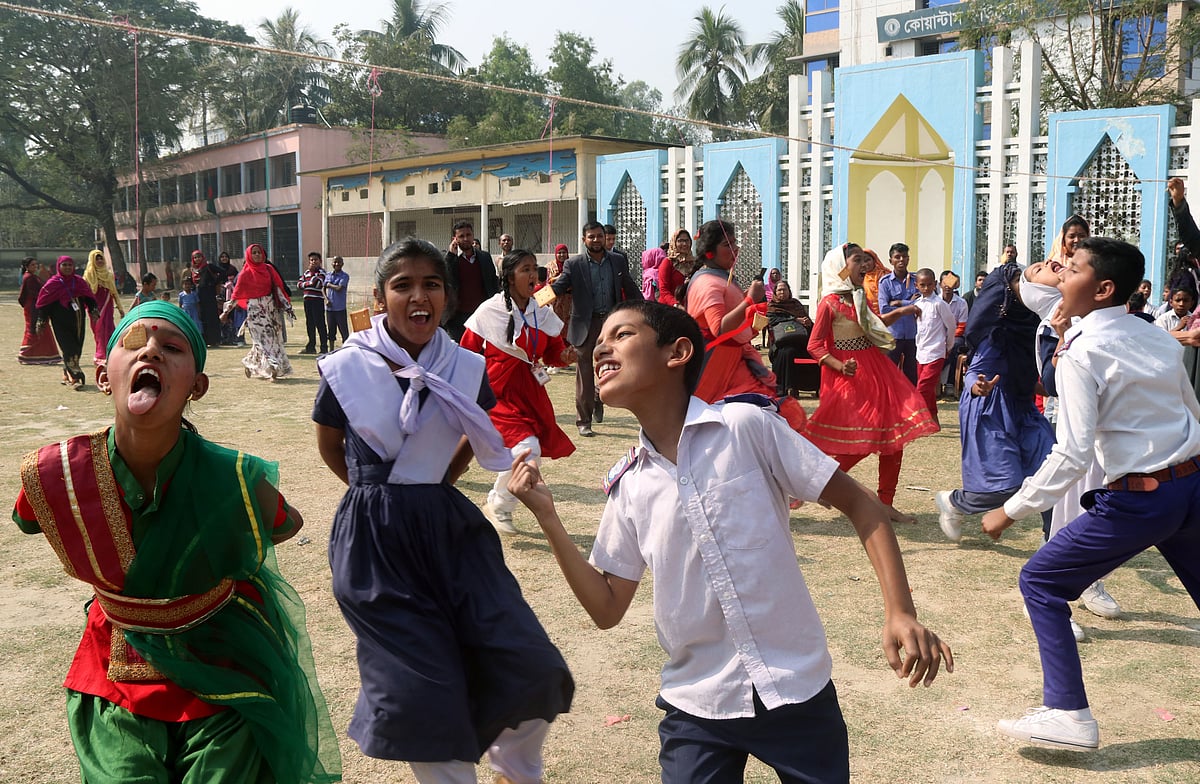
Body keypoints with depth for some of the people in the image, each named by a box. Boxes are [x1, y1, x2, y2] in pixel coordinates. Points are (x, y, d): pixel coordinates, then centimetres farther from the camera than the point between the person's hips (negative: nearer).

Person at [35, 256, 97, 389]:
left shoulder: (79, 281, 10)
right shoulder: (53, 283, -2)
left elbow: (89, 297, 14)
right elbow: (43, 302, 0)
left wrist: (93, 309, 0)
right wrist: (42, 320, -4)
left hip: (78, 321, 5)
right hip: (61, 322, -5)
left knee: (77, 349, 8)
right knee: (69, 349, -11)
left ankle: (67, 376, 24)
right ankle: (74, 378, -14)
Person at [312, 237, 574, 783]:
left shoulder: (467, 369, -1)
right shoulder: (346, 369, -7)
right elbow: (329, 448, 10)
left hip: (448, 527, 2)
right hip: (375, 542, -2)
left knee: (529, 668, -5)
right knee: (423, 691, 0)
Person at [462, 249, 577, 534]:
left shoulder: (543, 313, 4)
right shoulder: (490, 310, -9)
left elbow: (553, 352, 12)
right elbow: (467, 353, -2)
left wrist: (565, 355, -9)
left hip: (530, 393, 6)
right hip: (498, 392, -5)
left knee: (530, 452, 6)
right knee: (526, 447, -20)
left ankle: (497, 503, 34)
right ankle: (498, 507, 6)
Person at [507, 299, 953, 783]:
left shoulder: (746, 427, -10)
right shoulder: (627, 486, 2)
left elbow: (857, 503, -5)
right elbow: (608, 610, 5)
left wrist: (899, 612, -15)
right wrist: (547, 516, -3)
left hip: (796, 688, -2)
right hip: (697, 706, 3)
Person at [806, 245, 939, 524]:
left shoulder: (860, 296, 11)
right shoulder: (829, 303, -11)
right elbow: (814, 346, -12)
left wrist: (897, 313, 16)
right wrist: (840, 367, -25)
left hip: (876, 370, 8)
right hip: (851, 376, -8)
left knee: (893, 435, 3)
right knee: (859, 442, -9)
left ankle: (886, 503, 11)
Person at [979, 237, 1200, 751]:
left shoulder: (1082, 352, -13)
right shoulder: (1158, 338, 8)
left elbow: (1072, 455, -19)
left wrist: (1012, 510, -12)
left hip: (1139, 500, -7)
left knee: (1041, 582, 3)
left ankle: (1067, 714, 0)